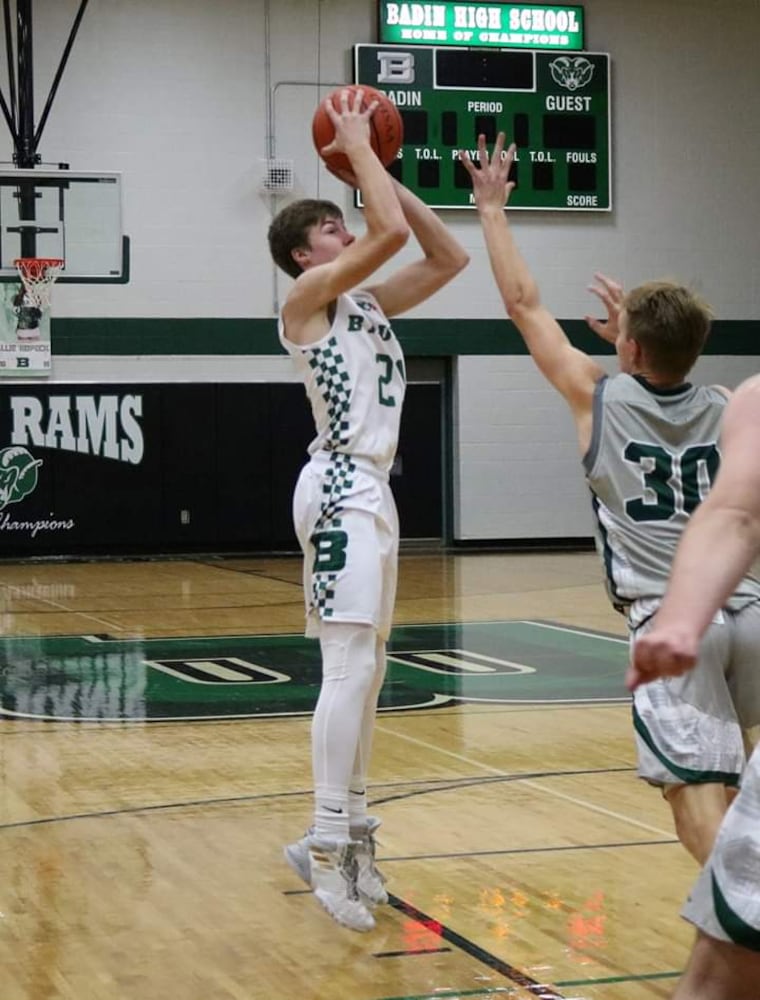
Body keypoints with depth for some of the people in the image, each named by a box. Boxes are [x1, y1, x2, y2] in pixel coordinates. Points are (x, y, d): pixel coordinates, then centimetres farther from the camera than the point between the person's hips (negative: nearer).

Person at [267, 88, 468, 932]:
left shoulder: (366, 302, 18)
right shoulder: (308, 293, -6)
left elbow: (448, 257, 18)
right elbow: (392, 232, -19)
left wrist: (384, 171, 15)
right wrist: (357, 149, -5)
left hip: (371, 491, 10)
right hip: (341, 490, -10)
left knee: (366, 671, 12)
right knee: (349, 668, -15)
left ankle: (347, 834, 19)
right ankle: (327, 845, -15)